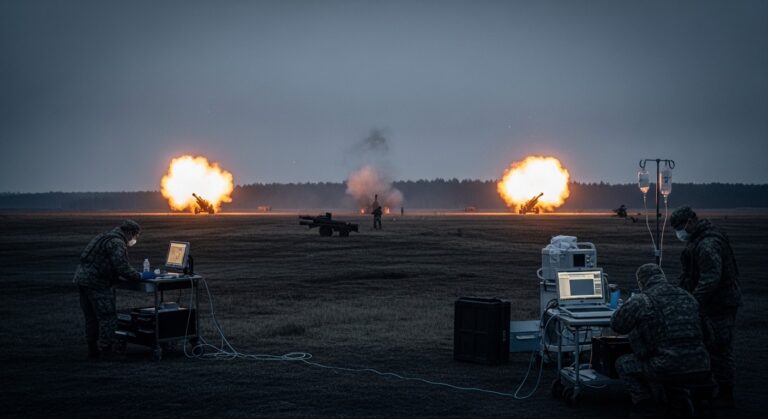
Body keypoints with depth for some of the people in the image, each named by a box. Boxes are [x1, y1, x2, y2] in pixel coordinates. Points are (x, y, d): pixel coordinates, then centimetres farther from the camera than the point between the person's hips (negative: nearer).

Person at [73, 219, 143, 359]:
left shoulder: (106, 238, 20)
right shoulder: (117, 243, -13)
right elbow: (122, 268, -20)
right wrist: (140, 276, -9)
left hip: (82, 279, 10)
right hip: (96, 283, -10)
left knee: (91, 318, 16)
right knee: (107, 317, -4)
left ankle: (93, 351, 22)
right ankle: (107, 350, -4)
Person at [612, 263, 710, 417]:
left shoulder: (640, 300, -4)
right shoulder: (687, 296, 15)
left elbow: (616, 324, 7)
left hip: (669, 368, -6)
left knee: (623, 364, 17)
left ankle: (644, 403, 12)